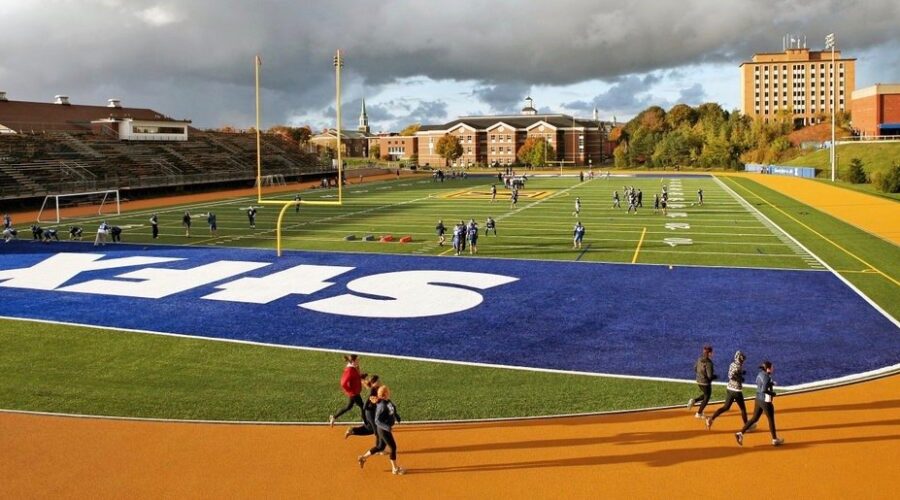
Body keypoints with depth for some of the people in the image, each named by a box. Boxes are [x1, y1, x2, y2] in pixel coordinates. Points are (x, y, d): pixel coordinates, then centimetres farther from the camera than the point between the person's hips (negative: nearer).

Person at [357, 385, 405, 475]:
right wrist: (387, 427, -33)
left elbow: (393, 411, 21)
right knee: (393, 447, 2)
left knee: (380, 447, 21)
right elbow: (377, 421, -25)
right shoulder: (382, 406, -25)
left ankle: (363, 458, 35)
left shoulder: (388, 402, 0)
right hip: (383, 430, -9)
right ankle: (395, 469, 17)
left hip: (386, 428, 9)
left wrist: (397, 417, 6)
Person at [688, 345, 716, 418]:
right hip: (706, 383, -7)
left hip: (699, 381, 7)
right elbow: (710, 376, -25)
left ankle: (694, 400, 10)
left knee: (705, 395, 29)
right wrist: (715, 376, -5)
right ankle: (699, 413, 22)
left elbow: (695, 369, 8)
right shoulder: (708, 363, -26)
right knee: (706, 398, 14)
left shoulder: (699, 359, -4)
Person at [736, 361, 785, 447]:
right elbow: (764, 390, -31)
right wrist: (773, 393, -15)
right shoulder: (767, 378, -22)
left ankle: (740, 433, 3)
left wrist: (771, 383, 18)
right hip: (765, 401, -8)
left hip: (758, 399, 8)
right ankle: (775, 440, 26)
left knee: (754, 418, 12)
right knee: (771, 420, 11)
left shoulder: (760, 374, 4)